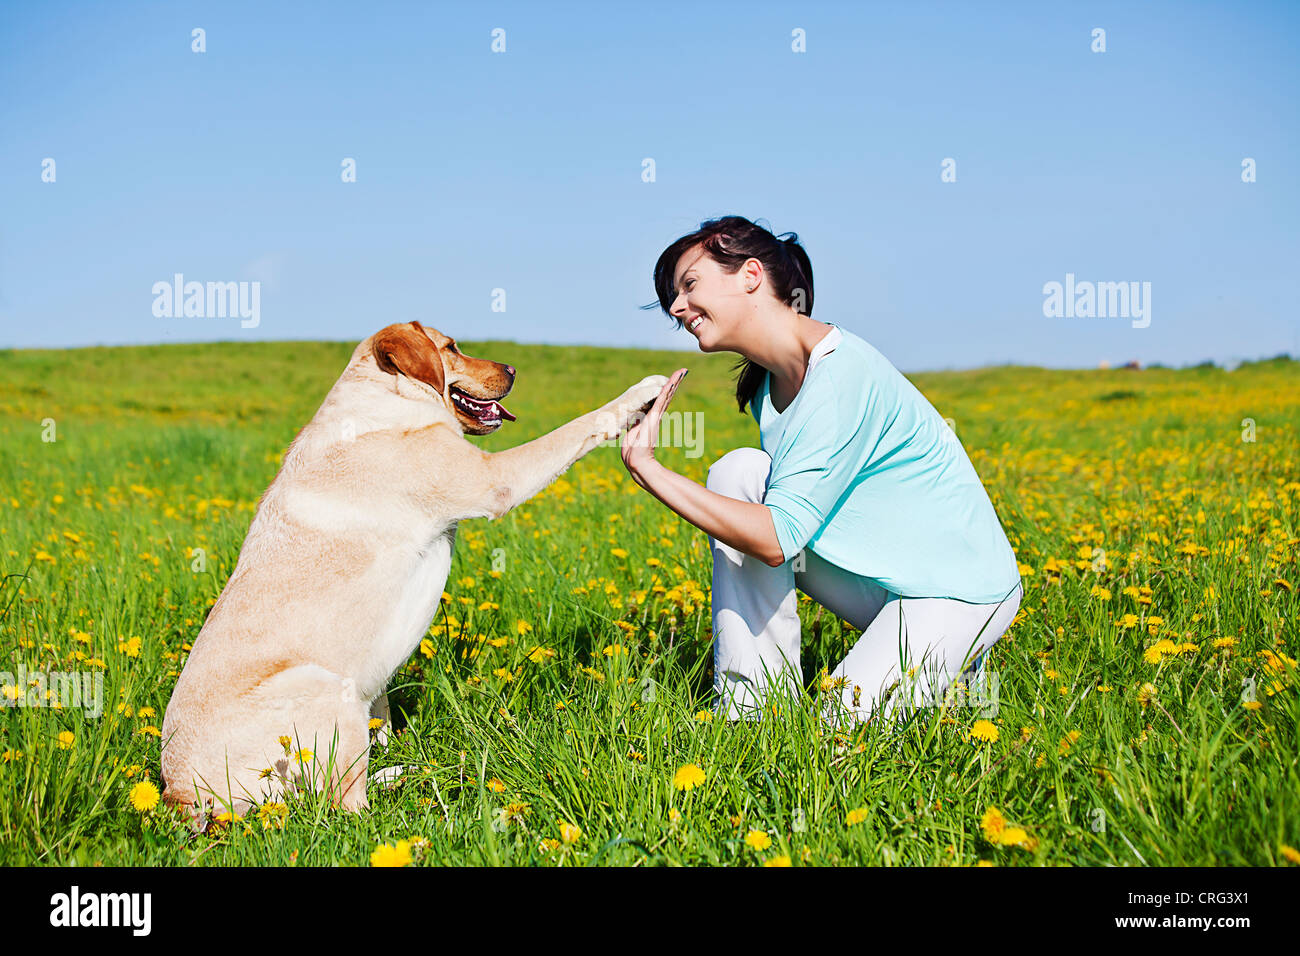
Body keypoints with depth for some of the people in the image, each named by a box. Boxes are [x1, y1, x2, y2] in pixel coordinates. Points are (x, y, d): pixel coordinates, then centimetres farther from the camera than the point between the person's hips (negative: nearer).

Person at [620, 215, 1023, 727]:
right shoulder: (768, 383, 2)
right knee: (738, 473, -11)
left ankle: (951, 668, 9)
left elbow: (777, 539, -30)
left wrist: (647, 467, -29)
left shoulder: (841, 373, -26)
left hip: (959, 588, -8)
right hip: (875, 578, 8)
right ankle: (751, 702, -6)